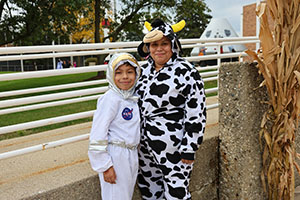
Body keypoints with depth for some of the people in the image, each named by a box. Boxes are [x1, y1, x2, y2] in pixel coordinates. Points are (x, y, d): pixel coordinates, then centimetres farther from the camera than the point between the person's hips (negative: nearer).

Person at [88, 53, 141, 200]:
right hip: (114, 156, -8)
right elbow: (97, 136, -20)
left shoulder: (133, 98, 6)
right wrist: (105, 166, -17)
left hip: (131, 155, 8)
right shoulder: (110, 98, -18)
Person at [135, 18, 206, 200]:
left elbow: (196, 113, -15)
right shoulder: (145, 70, 8)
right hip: (145, 145, 7)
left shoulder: (186, 72, -13)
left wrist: (189, 148, -16)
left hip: (174, 148, -7)